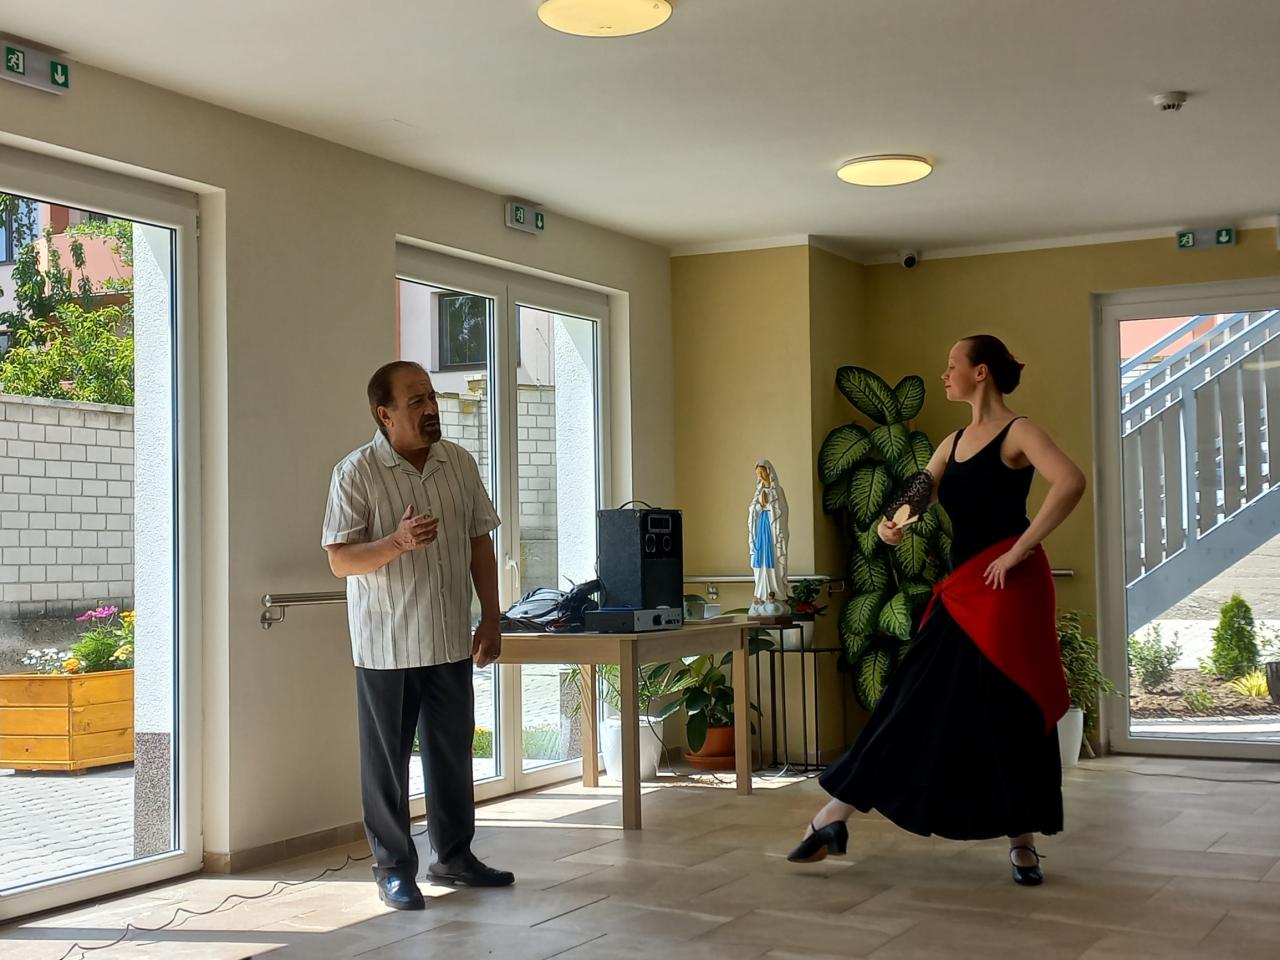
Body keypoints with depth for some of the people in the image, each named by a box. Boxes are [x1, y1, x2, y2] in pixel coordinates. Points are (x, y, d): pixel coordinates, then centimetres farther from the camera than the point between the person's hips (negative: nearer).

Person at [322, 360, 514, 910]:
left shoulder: (460, 464, 4)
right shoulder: (356, 472, -11)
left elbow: (480, 545, 10)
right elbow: (339, 560, -12)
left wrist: (491, 619, 6)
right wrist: (398, 542, -29)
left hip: (450, 641, 5)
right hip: (387, 646, -5)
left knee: (453, 751, 14)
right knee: (387, 760, 5)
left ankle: (453, 855, 29)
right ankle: (394, 869, 17)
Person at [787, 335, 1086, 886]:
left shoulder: (1016, 433, -6)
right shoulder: (954, 443, 17)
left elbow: (1071, 483, -23)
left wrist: (1020, 550, -21)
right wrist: (891, 526, -12)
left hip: (1007, 587, -7)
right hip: (961, 590, 7)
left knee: (1011, 710, -3)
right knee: (919, 702, 6)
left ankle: (1022, 841, 9)